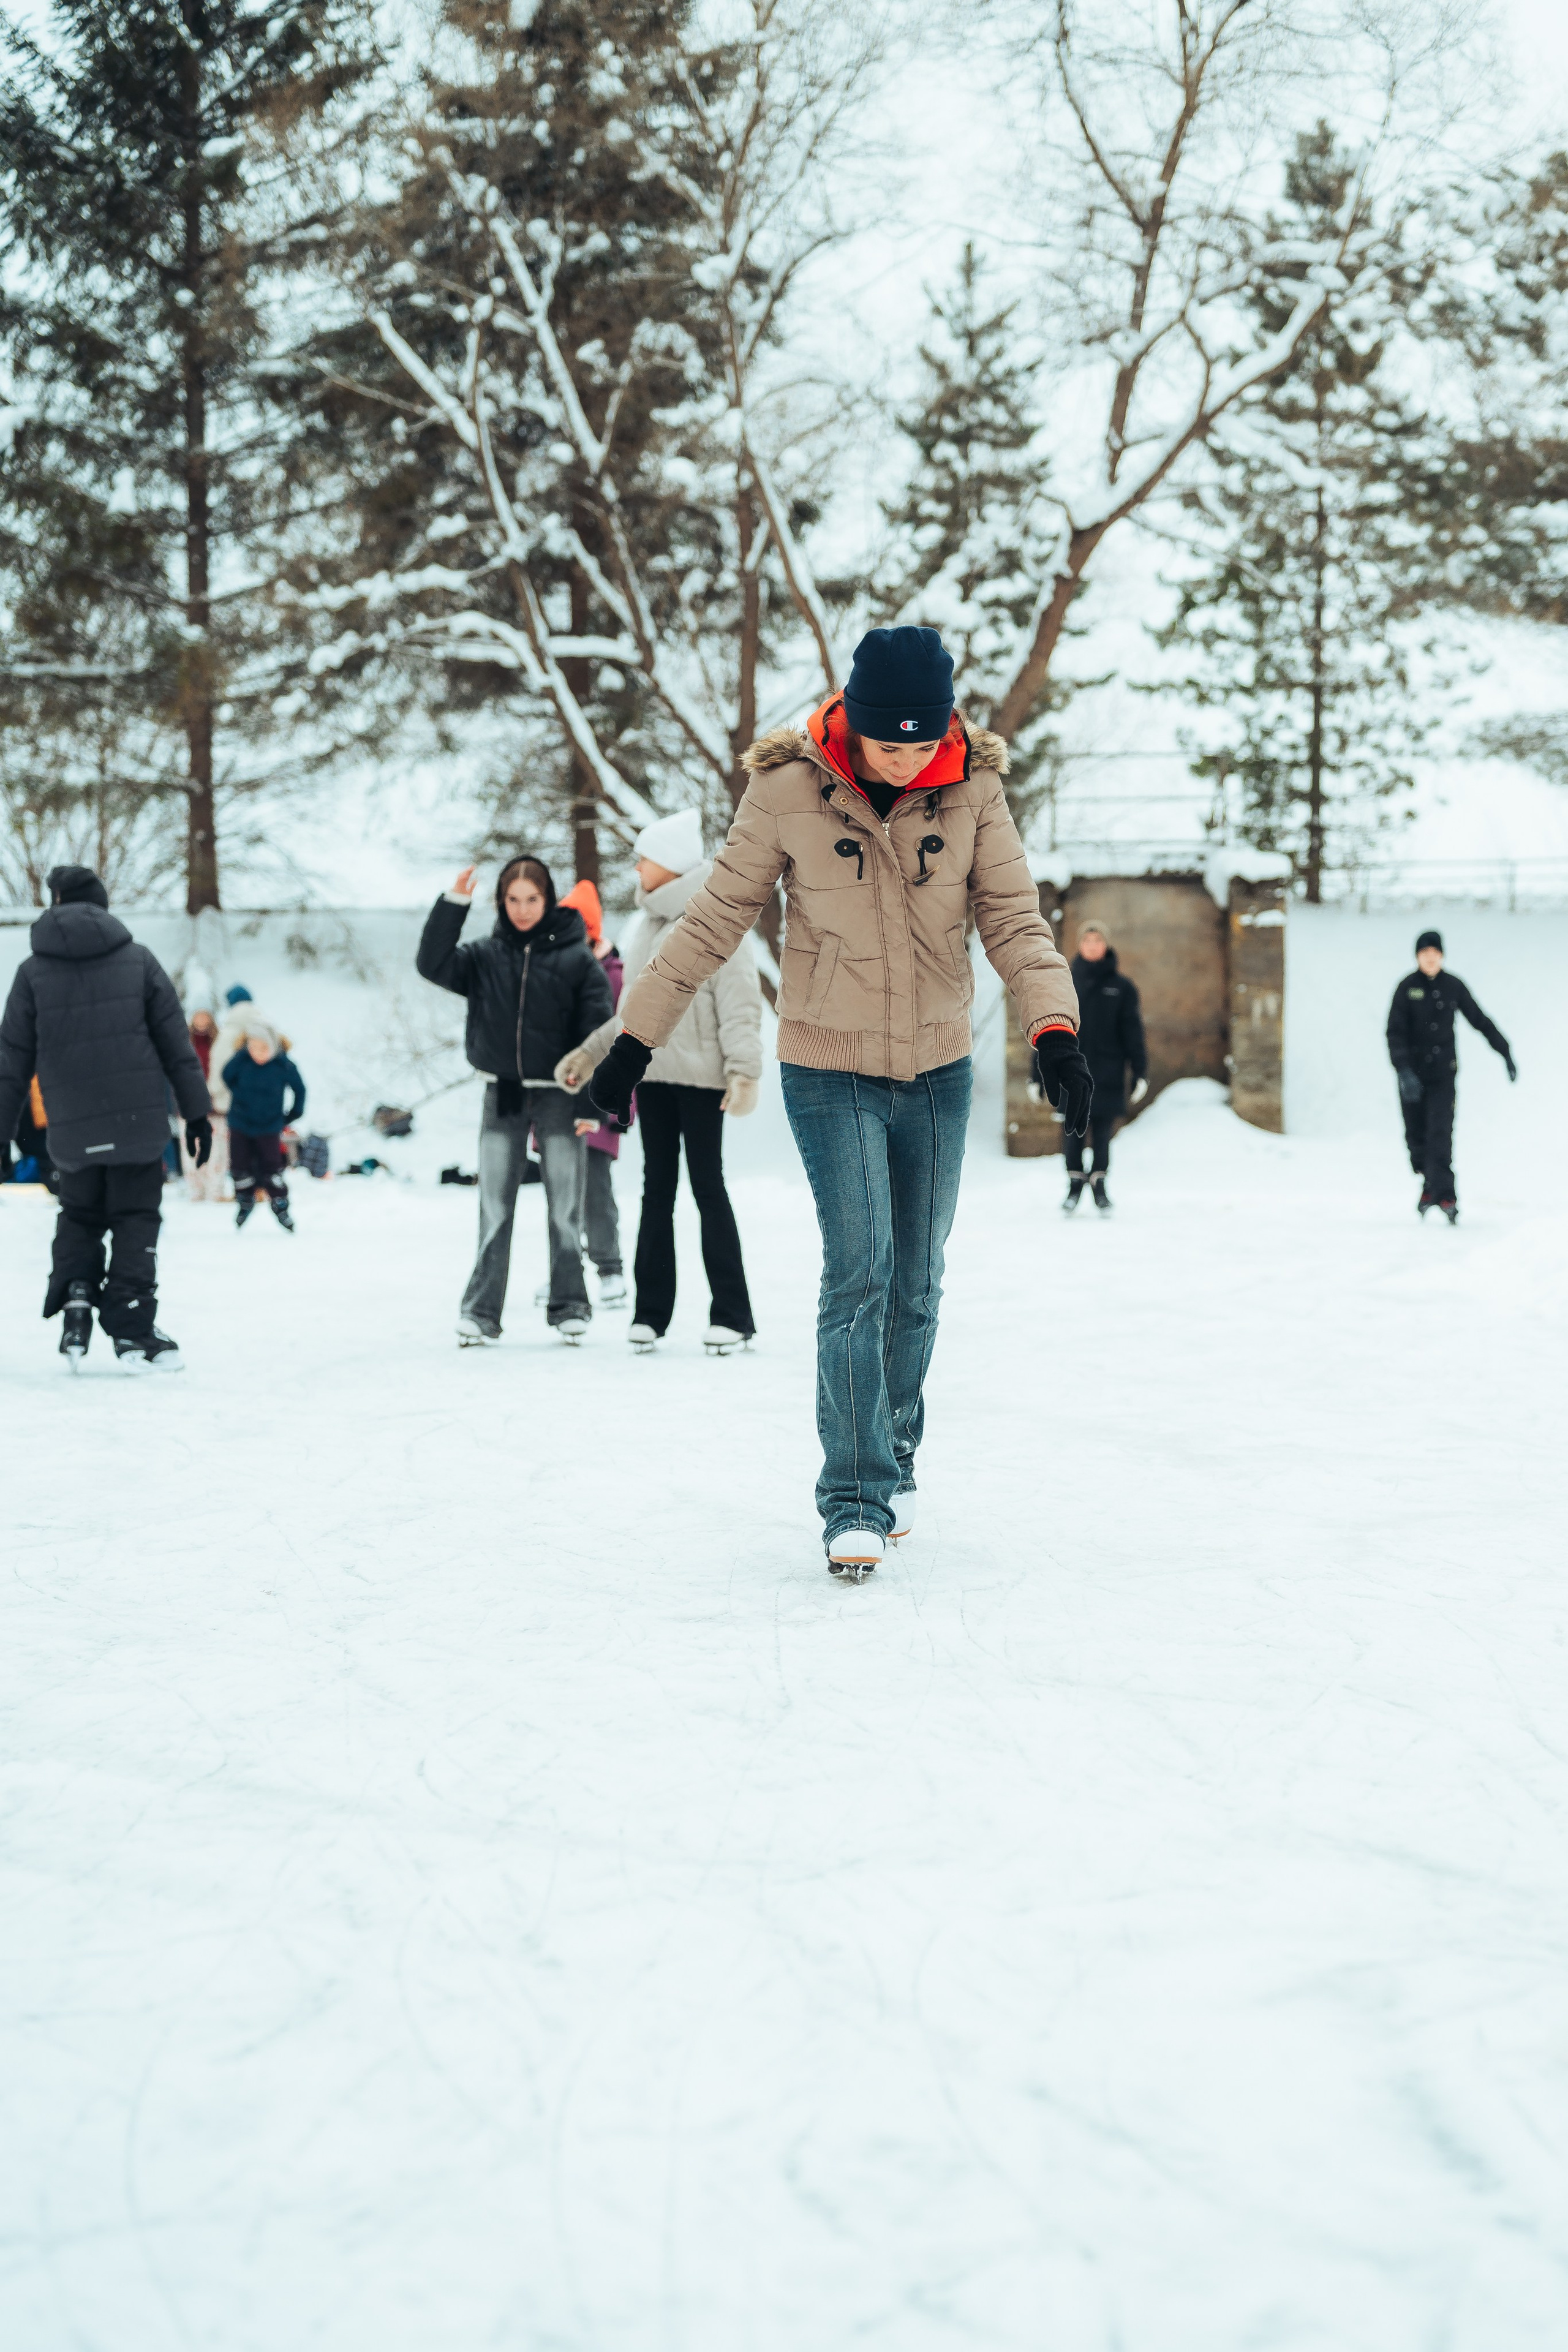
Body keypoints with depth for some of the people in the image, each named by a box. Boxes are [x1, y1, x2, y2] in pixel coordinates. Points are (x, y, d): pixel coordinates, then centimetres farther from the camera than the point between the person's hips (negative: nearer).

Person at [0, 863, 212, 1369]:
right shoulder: (137, 960, 3)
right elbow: (175, 1043, 2)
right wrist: (197, 1112, 6)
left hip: (73, 1132, 1)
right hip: (139, 1119, -1)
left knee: (79, 1215, 21)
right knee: (136, 1220, 6)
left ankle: (74, 1294, 0)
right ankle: (132, 1332, 2)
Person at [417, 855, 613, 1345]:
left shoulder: (575, 956, -4)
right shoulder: (486, 956, 5)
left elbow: (599, 1029, -5)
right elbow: (433, 964, -6)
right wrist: (454, 902, -14)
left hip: (558, 1096, -2)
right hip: (502, 1096, 3)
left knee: (565, 1209, 3)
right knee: (495, 1210, 5)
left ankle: (570, 1306, 12)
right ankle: (481, 1311, 8)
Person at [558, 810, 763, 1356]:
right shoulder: (649, 925, 15)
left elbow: (739, 1002, -16)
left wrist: (744, 1069, -24)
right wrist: (592, 1053, 20)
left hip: (700, 1075, -7)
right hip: (651, 1072, 7)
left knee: (707, 1187, -5)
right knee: (657, 1189, 9)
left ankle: (731, 1315, 1)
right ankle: (651, 1310, 14)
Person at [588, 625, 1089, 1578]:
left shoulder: (973, 789, -7)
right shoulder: (789, 790, -13)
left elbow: (1014, 918, -7)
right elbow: (715, 921, -5)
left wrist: (1054, 1026, -24)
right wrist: (635, 1040, -5)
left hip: (939, 1073, 3)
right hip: (830, 1073, -3)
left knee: (917, 1282, 12)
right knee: (860, 1272, -13)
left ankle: (895, 1461, 31)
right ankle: (857, 1499, -7)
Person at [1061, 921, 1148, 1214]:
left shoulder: (1122, 986, 4)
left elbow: (1133, 1032, 3)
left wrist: (1140, 1073, -4)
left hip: (1108, 1075, -1)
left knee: (1102, 1132, 2)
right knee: (1075, 1130, 1)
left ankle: (1099, 1184, 12)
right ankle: (1075, 1185, 11)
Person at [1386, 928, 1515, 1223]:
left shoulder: (1454, 986, 1)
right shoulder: (1407, 987, -5)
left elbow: (1480, 1021, 11)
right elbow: (1395, 1032, -12)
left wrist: (1506, 1053, 9)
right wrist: (1403, 1071, -25)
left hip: (1443, 1071, 0)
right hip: (1412, 1071, 0)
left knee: (1440, 1132, -13)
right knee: (1416, 1133, 5)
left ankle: (1444, 1196, -16)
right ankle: (1429, 1181, 29)